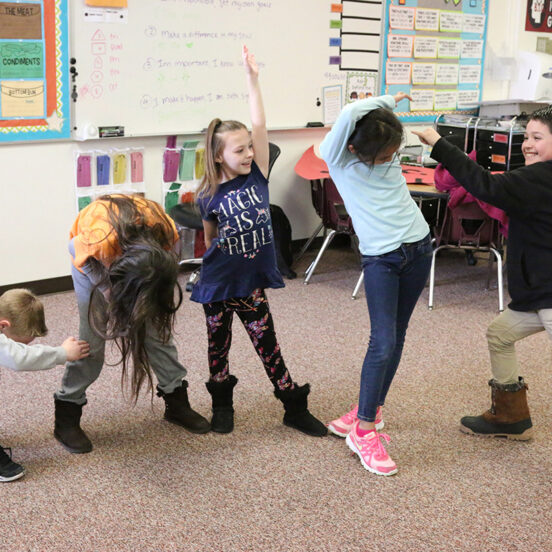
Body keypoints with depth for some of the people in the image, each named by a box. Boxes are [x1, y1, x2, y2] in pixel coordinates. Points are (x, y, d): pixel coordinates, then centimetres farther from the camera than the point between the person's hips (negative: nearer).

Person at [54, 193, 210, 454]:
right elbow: (75, 248, -19)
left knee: (158, 328, 1)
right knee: (94, 334, -8)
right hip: (94, 259, -3)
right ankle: (67, 417, 3)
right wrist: (108, 291, -20)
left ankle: (177, 402, 17)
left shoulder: (165, 232, -34)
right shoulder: (98, 241, -45)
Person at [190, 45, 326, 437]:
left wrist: (252, 79, -17)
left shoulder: (257, 176, -5)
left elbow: (259, 125, -13)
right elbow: (210, 240, 7)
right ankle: (222, 404, 32)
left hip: (251, 281, 1)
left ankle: (295, 408, 17)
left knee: (268, 345, 7)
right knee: (218, 345, 13)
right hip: (217, 283, -1)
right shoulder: (209, 196, -8)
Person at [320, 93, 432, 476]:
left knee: (396, 336, 10)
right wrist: (389, 100, -11)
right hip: (380, 258, -5)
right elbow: (350, 114, -26)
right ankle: (364, 431, -2)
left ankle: (371, 410, 26)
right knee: (383, 342, -13)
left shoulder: (390, 154, 4)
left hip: (418, 249, 5)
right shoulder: (338, 158, -11)